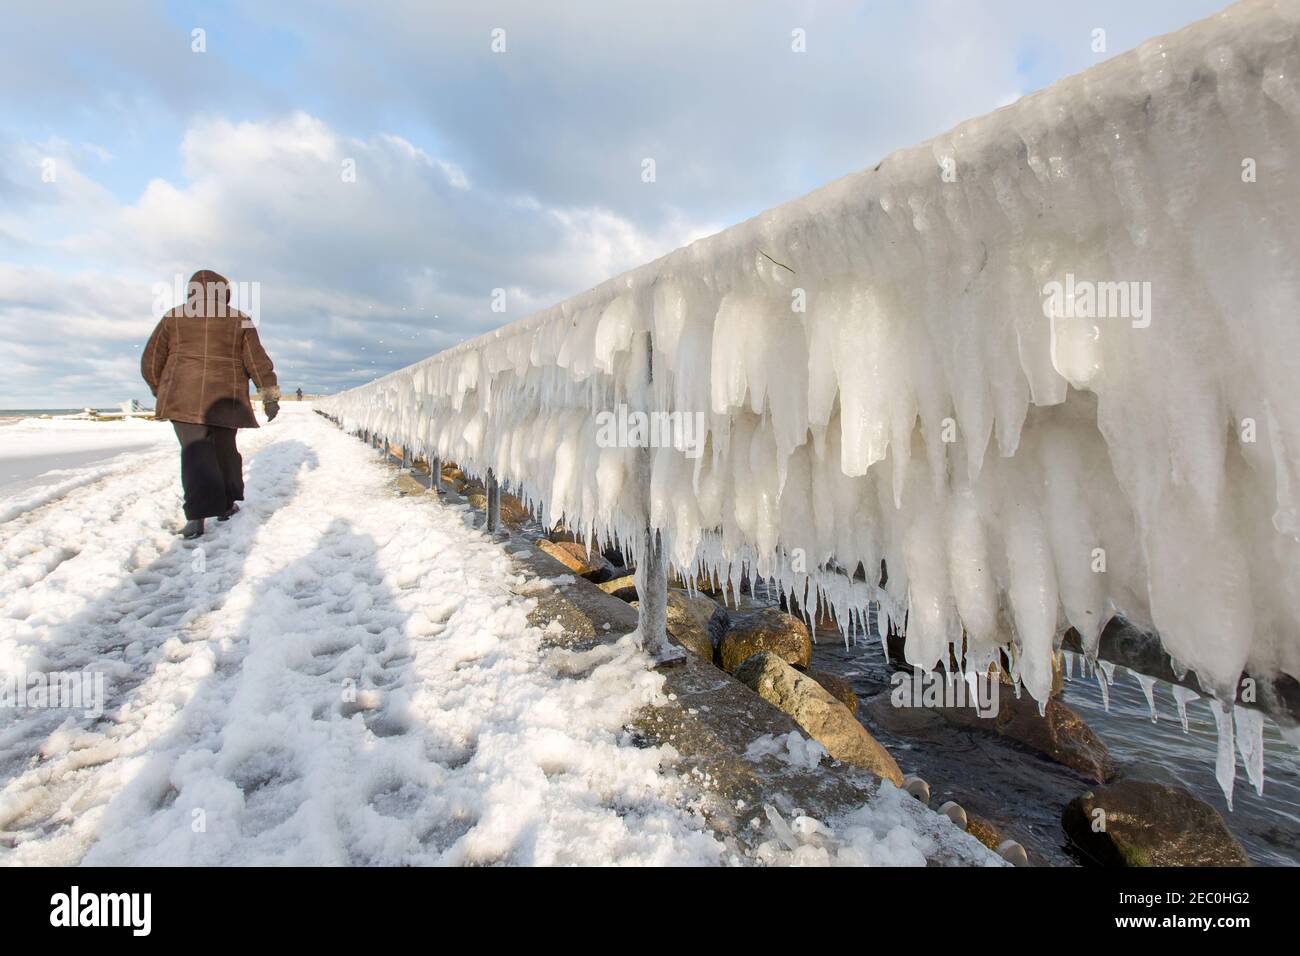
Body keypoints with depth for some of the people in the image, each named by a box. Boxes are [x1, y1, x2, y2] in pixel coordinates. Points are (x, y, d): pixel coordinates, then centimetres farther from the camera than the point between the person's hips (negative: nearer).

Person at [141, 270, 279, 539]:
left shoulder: (173, 317, 10)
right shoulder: (240, 320, 10)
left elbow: (150, 362, 11)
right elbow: (258, 361, 3)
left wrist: (160, 391, 26)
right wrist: (270, 395, 5)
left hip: (185, 395, -1)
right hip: (226, 398, 1)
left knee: (195, 450, -8)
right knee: (225, 448, 16)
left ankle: (197, 515, -22)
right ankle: (227, 504, 20)